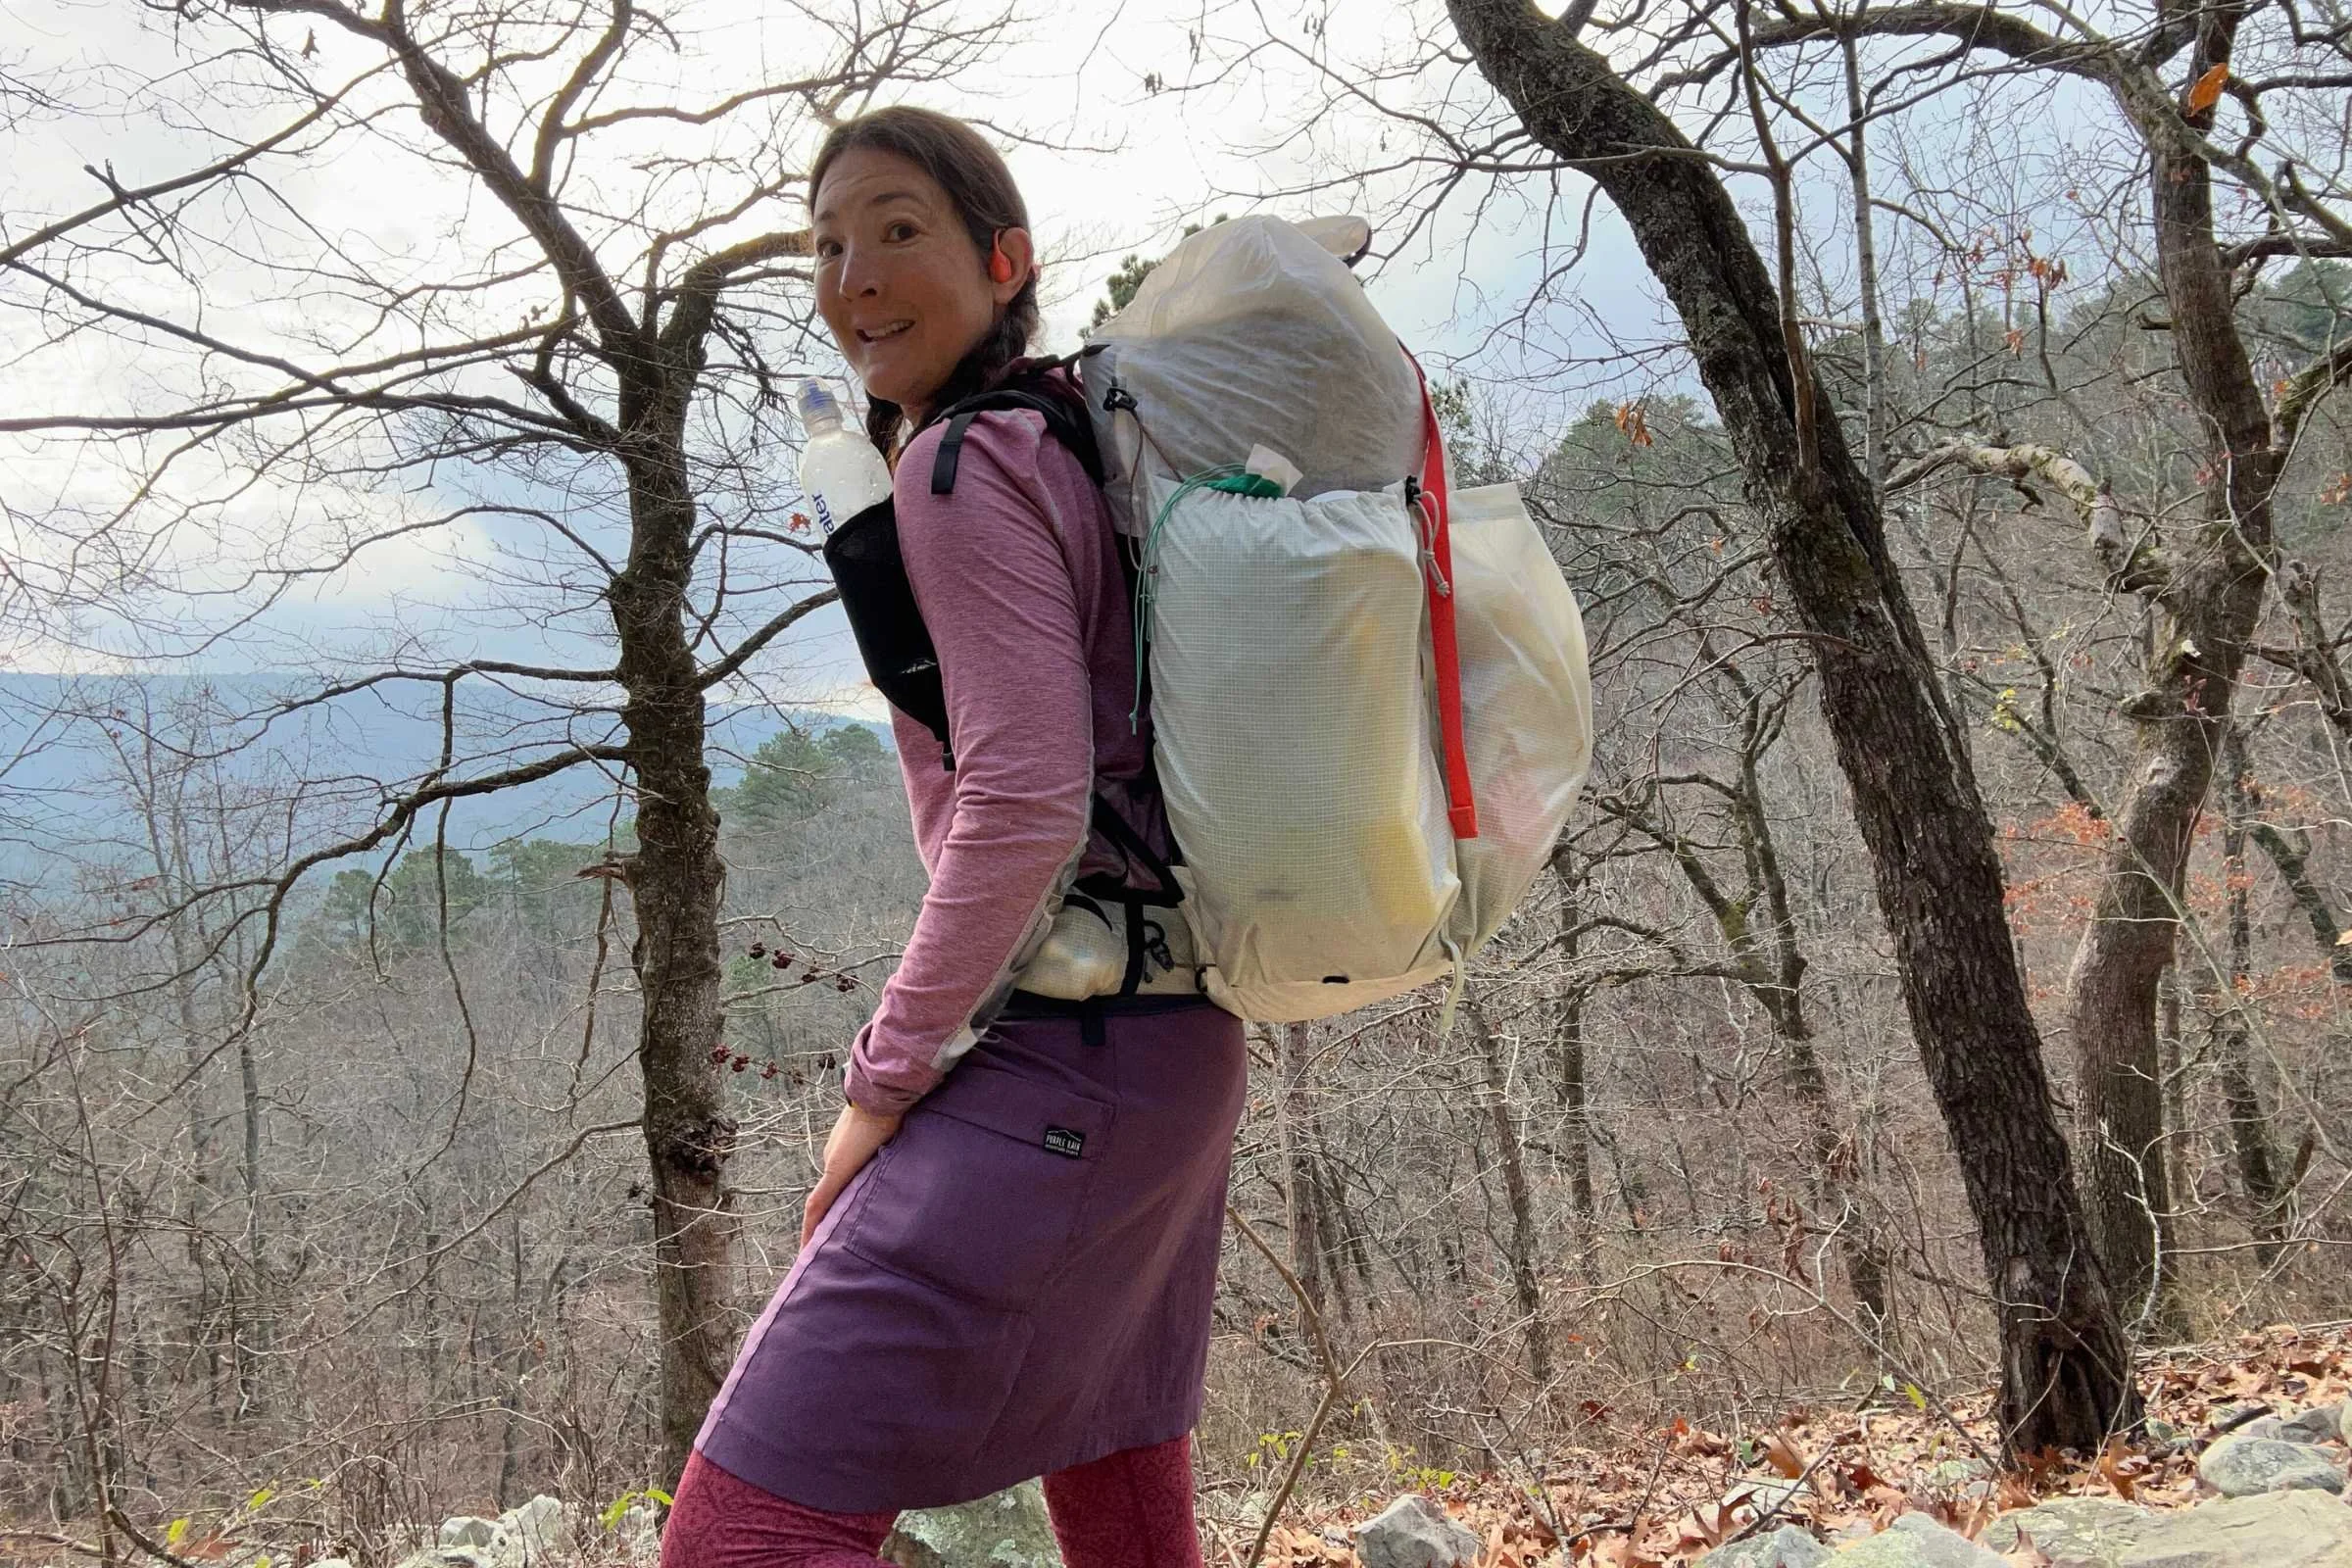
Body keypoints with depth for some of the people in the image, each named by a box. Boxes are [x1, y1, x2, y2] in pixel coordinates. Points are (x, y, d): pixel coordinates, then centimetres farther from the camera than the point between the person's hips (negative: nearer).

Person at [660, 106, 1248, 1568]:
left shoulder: (960, 470, -13)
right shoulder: (1072, 448, 16)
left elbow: (1023, 806, -21)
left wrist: (889, 1070, -13)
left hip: (1060, 1062, -10)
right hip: (1173, 1045, 10)